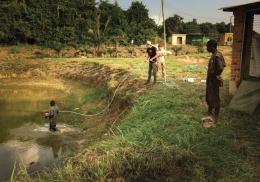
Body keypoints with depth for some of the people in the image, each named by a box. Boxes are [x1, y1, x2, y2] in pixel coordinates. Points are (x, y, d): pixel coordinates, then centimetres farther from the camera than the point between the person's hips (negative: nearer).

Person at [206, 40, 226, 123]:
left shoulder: (217, 56, -21)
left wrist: (214, 74, -17)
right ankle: (209, 114, 34)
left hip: (214, 80, -10)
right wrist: (210, 75, 12)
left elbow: (220, 68, -35)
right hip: (210, 80, 10)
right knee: (209, 97, 19)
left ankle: (216, 117, 9)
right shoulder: (214, 55, 9)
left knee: (215, 98, -1)